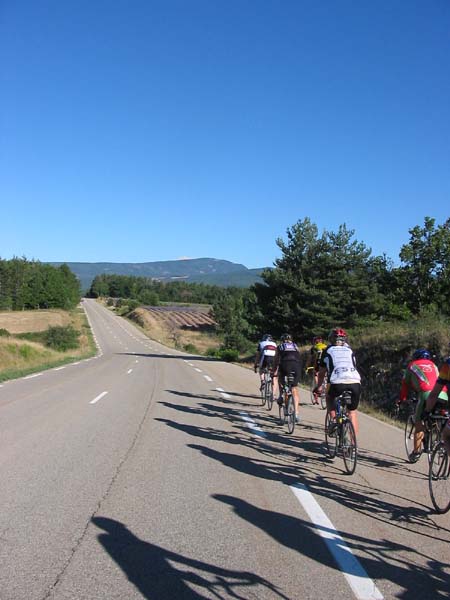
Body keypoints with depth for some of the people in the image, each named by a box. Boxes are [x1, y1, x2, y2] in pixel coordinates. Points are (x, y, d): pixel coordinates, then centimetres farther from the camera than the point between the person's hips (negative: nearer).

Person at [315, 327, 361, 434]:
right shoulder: (349, 350, 27)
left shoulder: (328, 351, 21)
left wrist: (318, 387, 43)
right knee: (352, 411, 22)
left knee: (329, 398, 31)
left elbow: (321, 373, 29)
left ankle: (334, 420, 12)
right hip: (356, 383, 2)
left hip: (338, 383, -2)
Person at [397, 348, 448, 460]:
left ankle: (417, 451, 1)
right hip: (443, 395, 3)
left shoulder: (412, 365, 24)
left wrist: (402, 399, 38)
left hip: (427, 394, -3)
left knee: (419, 423, 6)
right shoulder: (433, 365, 33)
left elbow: (405, 384, 27)